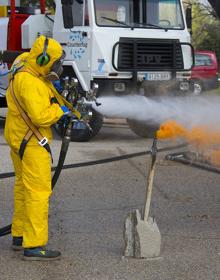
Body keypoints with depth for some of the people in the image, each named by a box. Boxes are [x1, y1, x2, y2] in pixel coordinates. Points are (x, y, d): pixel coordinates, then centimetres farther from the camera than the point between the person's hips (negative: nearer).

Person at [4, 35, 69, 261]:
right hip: (31, 141, -11)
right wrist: (60, 110, -15)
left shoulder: (25, 68, 6)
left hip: (19, 138, 11)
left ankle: (19, 236, 29)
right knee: (38, 191, -11)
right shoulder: (30, 83, -25)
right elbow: (40, 116, -31)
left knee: (23, 187, 19)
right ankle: (34, 246, -13)